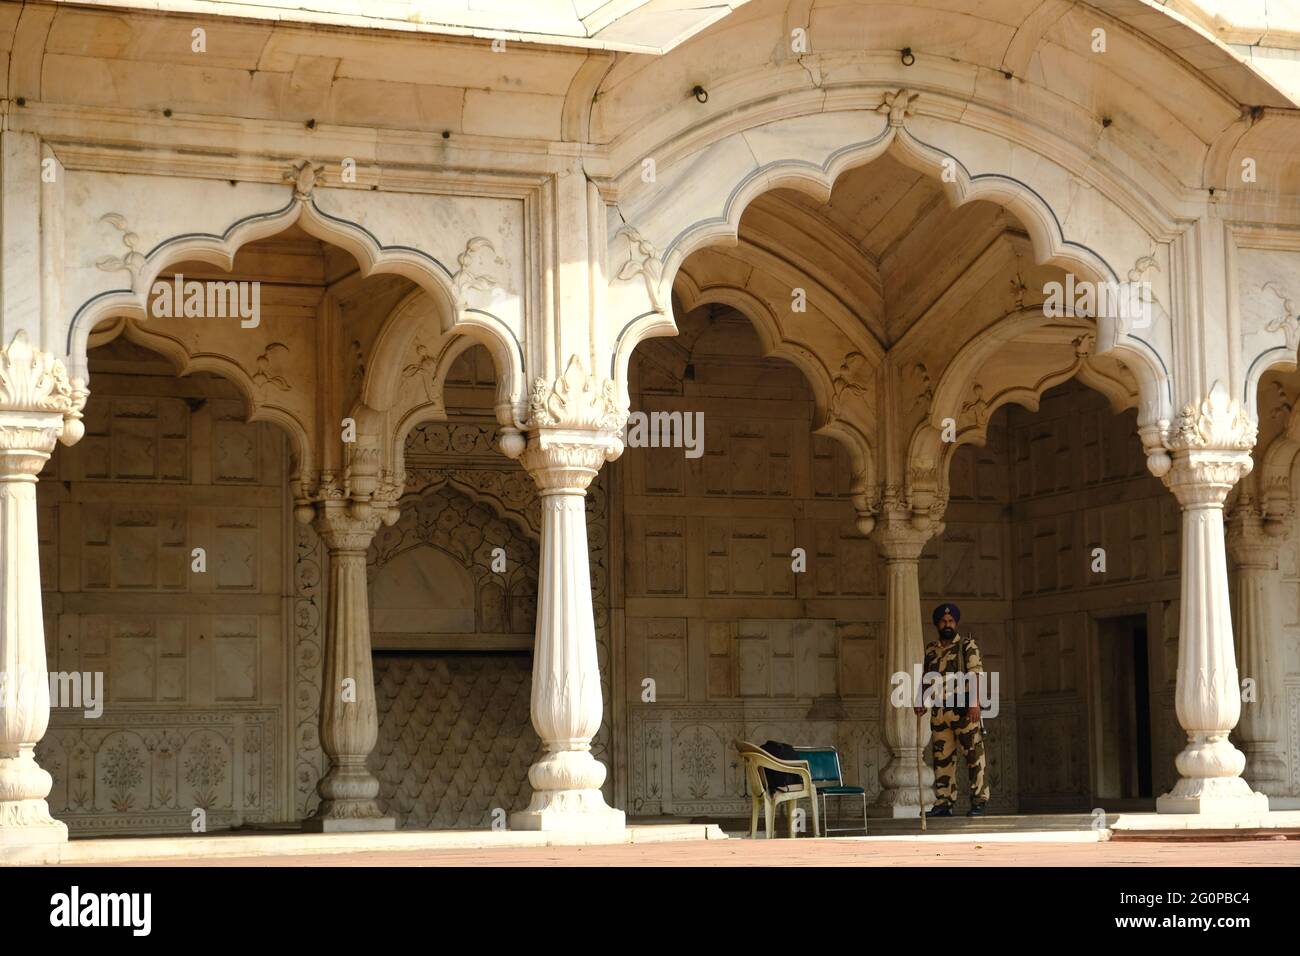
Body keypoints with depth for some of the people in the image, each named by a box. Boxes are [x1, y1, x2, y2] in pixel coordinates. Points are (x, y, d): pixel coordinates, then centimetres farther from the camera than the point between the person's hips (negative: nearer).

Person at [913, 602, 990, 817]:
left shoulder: (967, 646, 1)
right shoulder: (931, 650, 16)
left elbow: (975, 674, -10)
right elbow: (926, 679, 22)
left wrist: (974, 702, -22)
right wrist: (921, 702, 7)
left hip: (964, 710, -5)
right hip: (939, 711, 5)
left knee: (974, 755, -6)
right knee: (941, 758, 6)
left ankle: (979, 802, -5)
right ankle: (943, 803, 10)